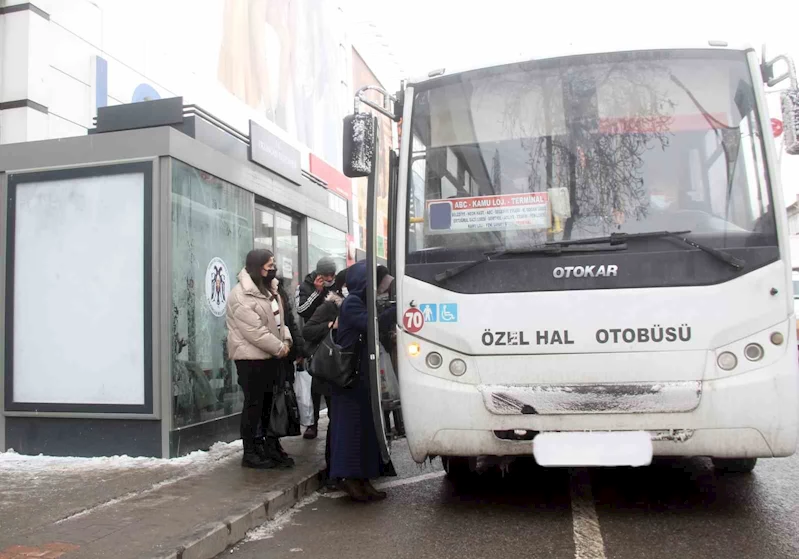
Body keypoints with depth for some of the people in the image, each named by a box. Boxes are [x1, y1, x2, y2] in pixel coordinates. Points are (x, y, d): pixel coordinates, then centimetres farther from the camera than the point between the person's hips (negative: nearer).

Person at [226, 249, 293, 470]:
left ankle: (271, 448, 24)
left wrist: (286, 339, -2)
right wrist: (279, 347, -17)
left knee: (270, 403, 14)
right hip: (252, 358, -9)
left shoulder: (267, 290, 14)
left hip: (270, 356, 9)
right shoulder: (241, 295, -17)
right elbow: (254, 330, -23)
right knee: (254, 404, -3)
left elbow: (278, 319, 17)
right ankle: (250, 453, 7)